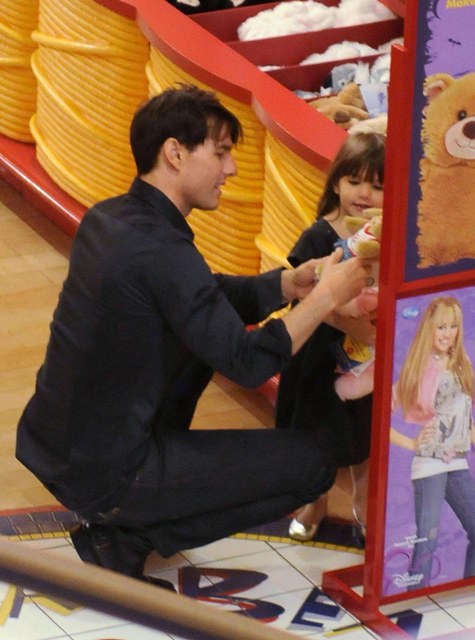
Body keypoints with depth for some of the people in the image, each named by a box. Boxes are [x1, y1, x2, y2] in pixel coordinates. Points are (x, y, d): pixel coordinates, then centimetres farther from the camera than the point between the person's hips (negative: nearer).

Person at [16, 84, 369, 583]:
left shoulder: (105, 219, 4)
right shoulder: (161, 252, -24)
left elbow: (206, 296, 16)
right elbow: (249, 363, -20)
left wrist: (287, 284, 2)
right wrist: (325, 297, -9)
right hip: (103, 475, -9)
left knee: (206, 331, 24)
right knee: (313, 464, -4)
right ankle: (127, 537, -2)